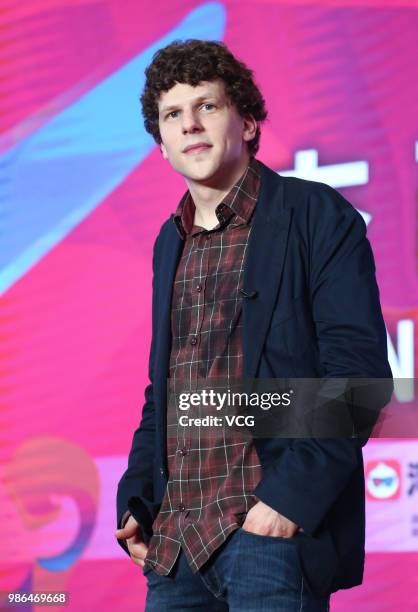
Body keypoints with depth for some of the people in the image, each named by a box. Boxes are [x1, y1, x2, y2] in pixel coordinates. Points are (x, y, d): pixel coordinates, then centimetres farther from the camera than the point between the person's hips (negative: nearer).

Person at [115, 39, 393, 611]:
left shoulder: (316, 215, -2)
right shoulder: (171, 243, 18)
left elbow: (358, 370, -10)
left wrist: (292, 497, -18)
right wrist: (135, 501, 11)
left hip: (271, 528, -6)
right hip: (172, 542, 6)